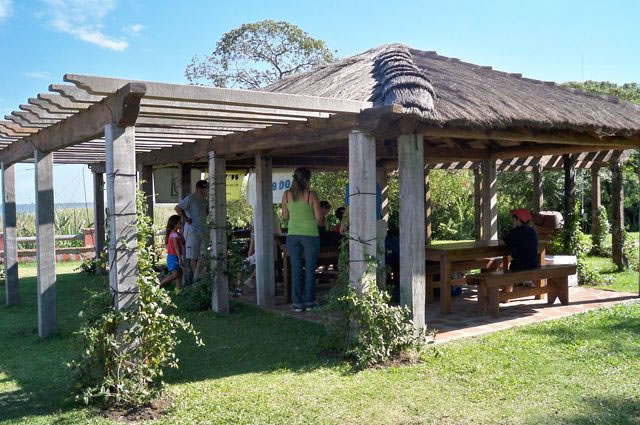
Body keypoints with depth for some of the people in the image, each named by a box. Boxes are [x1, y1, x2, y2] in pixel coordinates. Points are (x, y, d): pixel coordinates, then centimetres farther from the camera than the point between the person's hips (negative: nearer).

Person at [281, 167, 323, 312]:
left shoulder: (286, 195, 0)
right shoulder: (311, 194, -10)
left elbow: (285, 217, 8)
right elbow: (319, 217, -7)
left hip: (293, 235, 3)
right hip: (310, 235, -3)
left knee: (296, 269, 7)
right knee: (310, 269, 7)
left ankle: (297, 303, 7)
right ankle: (309, 302, 12)